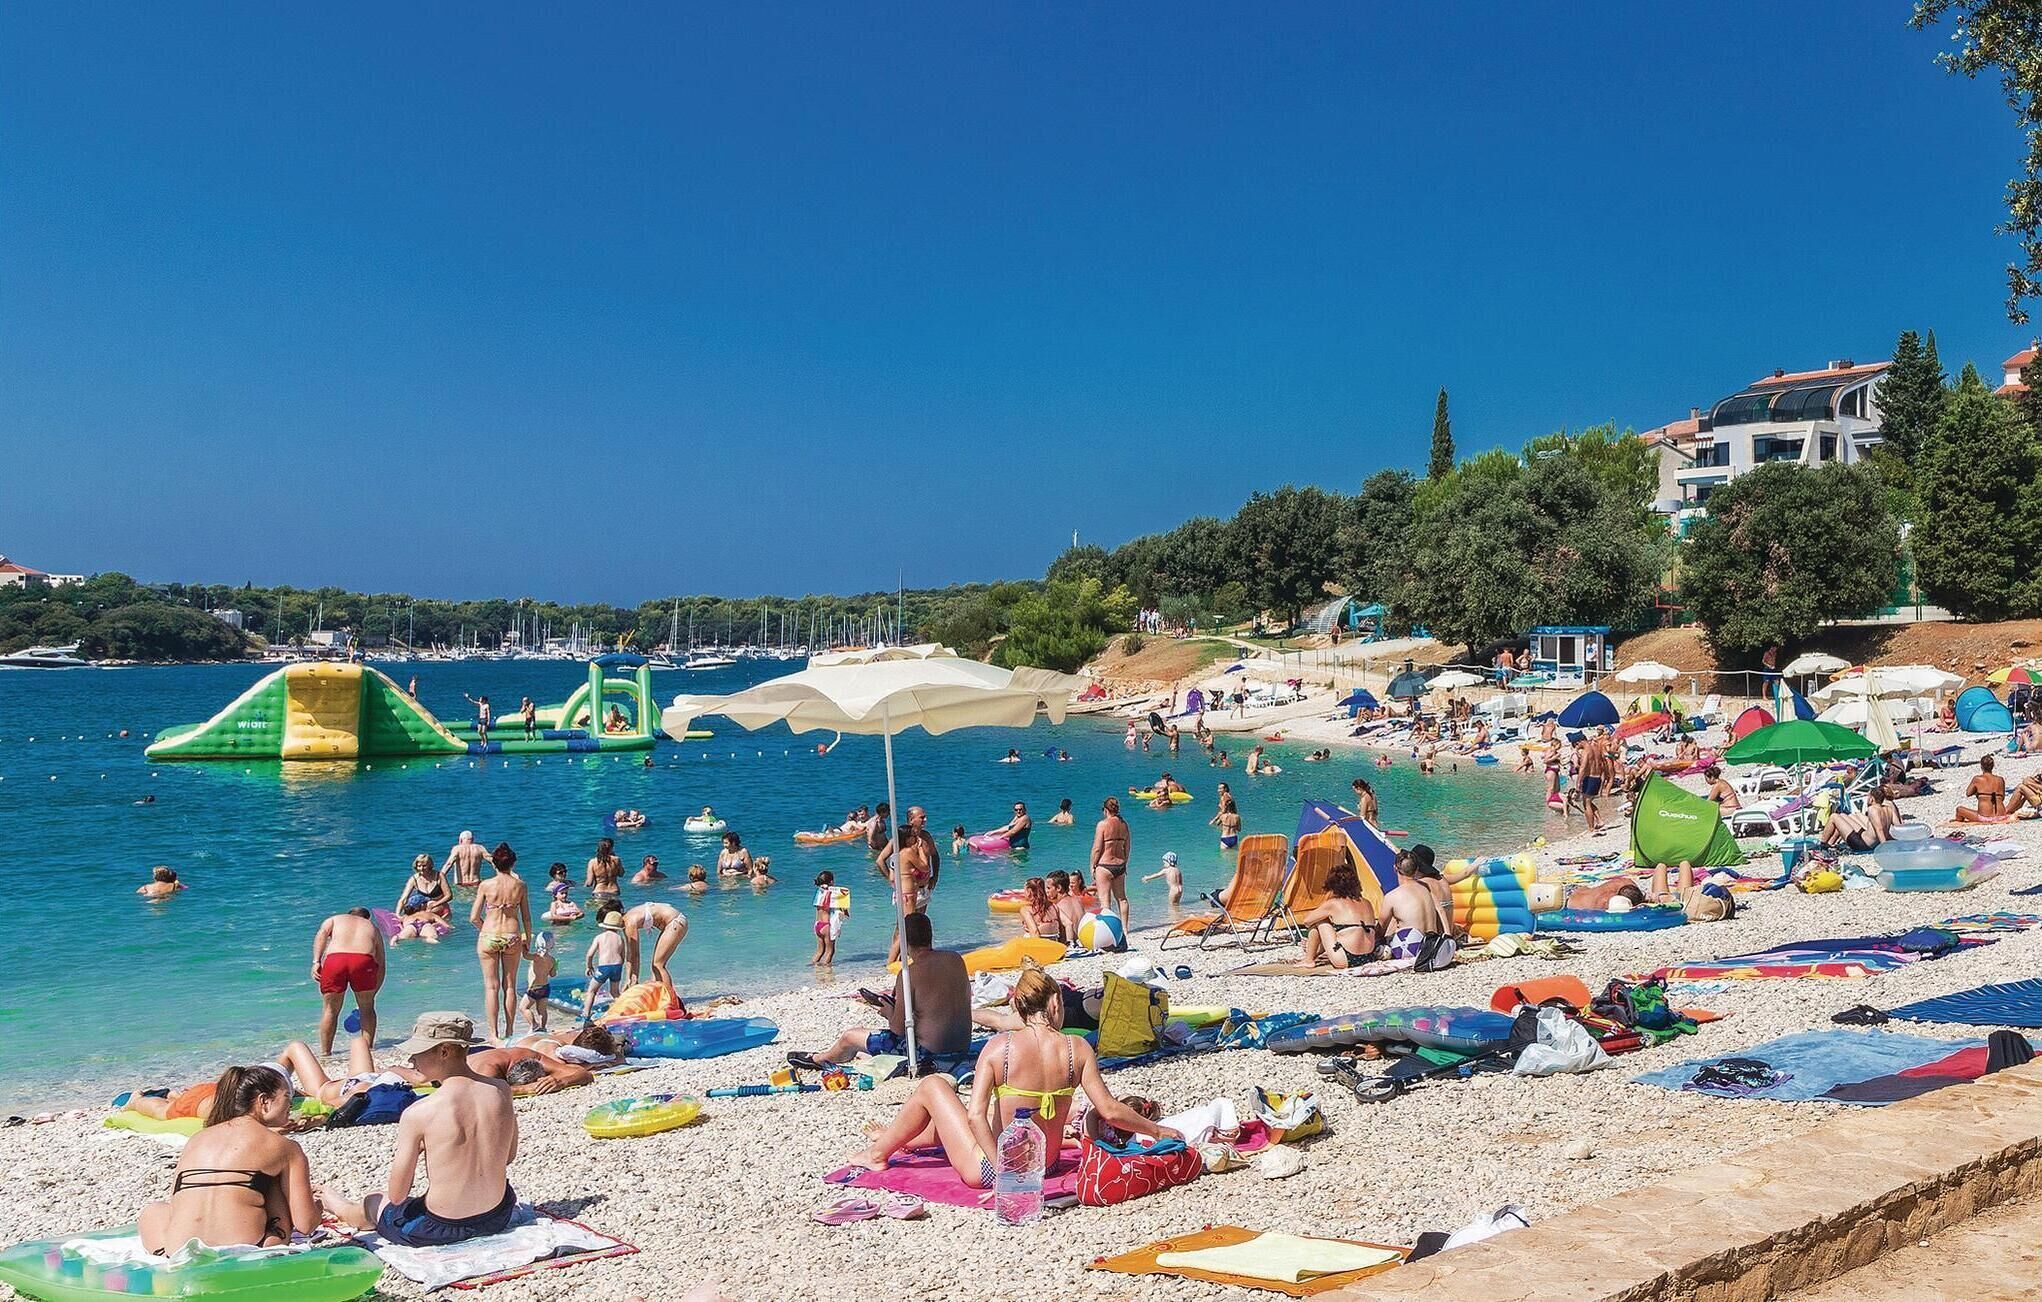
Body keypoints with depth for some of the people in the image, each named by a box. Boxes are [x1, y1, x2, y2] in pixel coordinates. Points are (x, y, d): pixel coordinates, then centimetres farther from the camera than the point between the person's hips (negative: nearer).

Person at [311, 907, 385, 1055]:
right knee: (367, 1008, 21)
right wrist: (370, 995, 38)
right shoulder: (372, 927, 35)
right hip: (363, 960, 0)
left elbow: (322, 933, 8)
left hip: (334, 959, 0)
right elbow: (381, 966, 32)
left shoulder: (335, 919, 32)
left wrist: (316, 961, -1)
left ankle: (324, 1053, 21)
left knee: (330, 1009, 18)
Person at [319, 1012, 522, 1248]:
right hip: (497, 1218, 4)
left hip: (439, 1228, -4)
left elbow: (397, 1196, -12)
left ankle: (338, 1206, 56)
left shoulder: (417, 1113, -19)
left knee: (371, 1204, 25)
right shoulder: (502, 1091, -7)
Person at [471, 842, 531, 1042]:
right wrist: (527, 942, 14)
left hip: (489, 937, -1)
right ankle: (509, 1031, 15)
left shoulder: (486, 885, -6)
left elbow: (474, 918, -4)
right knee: (509, 986, 12)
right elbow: (526, 918, 3)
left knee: (492, 986, 6)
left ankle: (493, 1033, 5)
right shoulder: (519, 885, -2)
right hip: (512, 937, 1)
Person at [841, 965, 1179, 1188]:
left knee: (933, 1087, 18)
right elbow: (1109, 1110, -13)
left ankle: (880, 1152, 37)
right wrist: (1157, 1131, 0)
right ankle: (900, 1138, 56)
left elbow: (976, 1115, -23)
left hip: (991, 1169, -4)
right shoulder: (1078, 1048, -11)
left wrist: (1003, 1170, -18)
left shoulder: (998, 1047, -17)